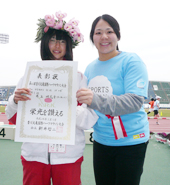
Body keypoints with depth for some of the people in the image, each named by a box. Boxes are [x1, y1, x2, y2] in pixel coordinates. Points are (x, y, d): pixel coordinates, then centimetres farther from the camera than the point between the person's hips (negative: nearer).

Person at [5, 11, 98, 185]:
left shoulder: (78, 77, -2)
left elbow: (90, 120, -7)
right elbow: (13, 118, 6)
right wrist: (15, 100, -14)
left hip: (68, 155, -1)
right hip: (34, 153, 2)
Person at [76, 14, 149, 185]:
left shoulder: (131, 61, -12)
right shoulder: (90, 68, 5)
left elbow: (135, 101, -24)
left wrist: (96, 100, -37)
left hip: (130, 141, -5)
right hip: (100, 140, 5)